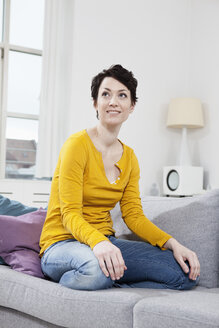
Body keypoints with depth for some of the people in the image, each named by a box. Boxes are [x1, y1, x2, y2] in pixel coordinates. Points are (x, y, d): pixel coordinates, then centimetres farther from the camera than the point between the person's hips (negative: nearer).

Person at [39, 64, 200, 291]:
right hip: (63, 243, -6)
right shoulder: (77, 144, -10)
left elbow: (134, 216, 9)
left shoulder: (129, 157, 11)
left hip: (106, 242, 6)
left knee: (188, 272, -12)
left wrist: (173, 244, -7)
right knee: (95, 267, -43)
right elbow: (70, 214, -17)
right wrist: (98, 242, -38)